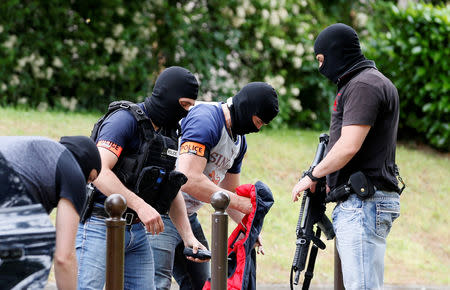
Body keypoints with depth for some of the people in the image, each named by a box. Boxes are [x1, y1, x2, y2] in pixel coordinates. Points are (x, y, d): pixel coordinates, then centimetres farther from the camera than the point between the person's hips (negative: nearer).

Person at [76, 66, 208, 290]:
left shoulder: (168, 134, 14)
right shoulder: (125, 120, -12)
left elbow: (173, 190, 19)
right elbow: (99, 172, -23)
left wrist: (188, 237, 7)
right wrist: (140, 205, -29)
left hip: (137, 231, 8)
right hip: (100, 227, -8)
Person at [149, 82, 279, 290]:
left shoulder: (239, 140, 12)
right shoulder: (205, 120, -20)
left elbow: (229, 193, 20)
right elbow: (188, 180, -30)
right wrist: (239, 202, -24)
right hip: (161, 214, -10)